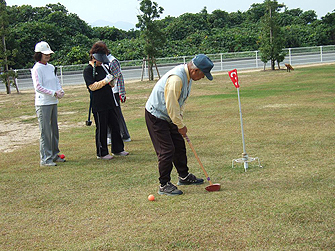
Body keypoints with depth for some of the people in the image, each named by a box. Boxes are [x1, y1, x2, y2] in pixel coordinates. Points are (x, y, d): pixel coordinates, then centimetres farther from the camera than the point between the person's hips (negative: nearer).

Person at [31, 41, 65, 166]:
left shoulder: (51, 67, 13)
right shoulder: (36, 69, -11)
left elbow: (57, 81, 18)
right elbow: (38, 87, -17)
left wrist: (60, 91, -3)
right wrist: (54, 93, -20)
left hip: (53, 102, 8)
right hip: (43, 103, -8)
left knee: (54, 129, 14)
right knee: (45, 131, -7)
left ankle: (54, 155, 24)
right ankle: (45, 158, -3)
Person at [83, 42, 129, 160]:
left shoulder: (104, 67, 16)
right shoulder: (88, 70, -6)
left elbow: (111, 85, 21)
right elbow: (92, 86, -16)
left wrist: (112, 80, -1)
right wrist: (105, 80, -19)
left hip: (109, 102, 7)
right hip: (98, 104, -7)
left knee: (115, 125, 11)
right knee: (101, 128, -1)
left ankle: (118, 149, 23)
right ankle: (102, 153, 9)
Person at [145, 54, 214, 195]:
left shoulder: (188, 76, 2)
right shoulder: (176, 78, -31)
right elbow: (171, 106, -27)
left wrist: (180, 119, 6)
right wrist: (180, 125, -17)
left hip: (168, 117, 10)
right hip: (156, 116, -10)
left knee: (179, 145, 15)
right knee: (167, 150, -9)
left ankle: (184, 176, 31)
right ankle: (164, 185, 1)